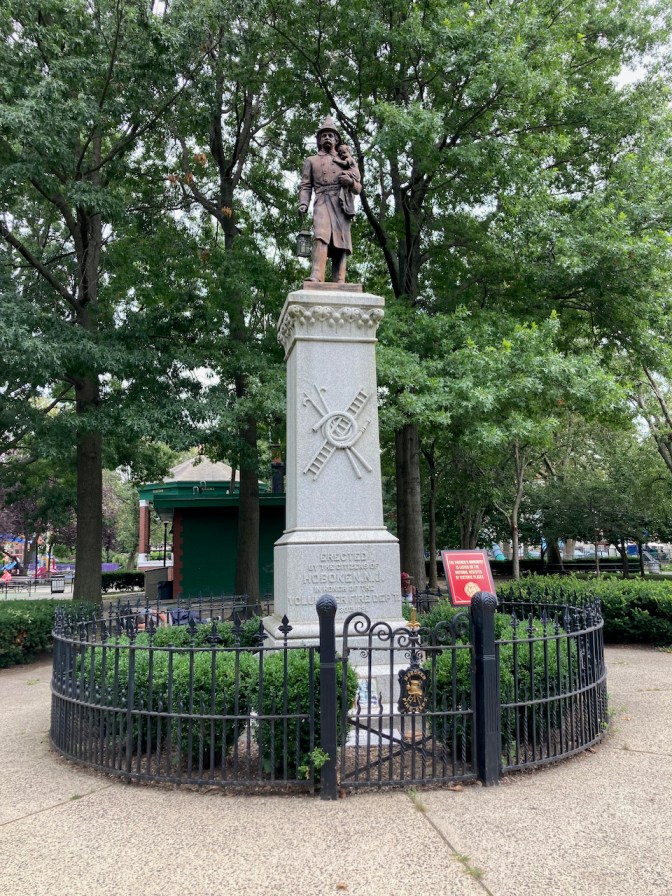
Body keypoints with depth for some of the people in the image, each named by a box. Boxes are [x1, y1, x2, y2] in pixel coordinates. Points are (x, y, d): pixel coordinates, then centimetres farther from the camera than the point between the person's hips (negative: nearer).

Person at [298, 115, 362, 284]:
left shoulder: (346, 160, 27)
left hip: (342, 205, 2)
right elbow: (305, 186, 15)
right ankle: (316, 279, -41)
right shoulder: (311, 161, 24)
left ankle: (339, 285, -12)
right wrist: (303, 203, -4)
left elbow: (358, 188, 22)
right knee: (320, 237, -26)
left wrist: (350, 181, -2)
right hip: (322, 203, -2)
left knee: (340, 243, -8)